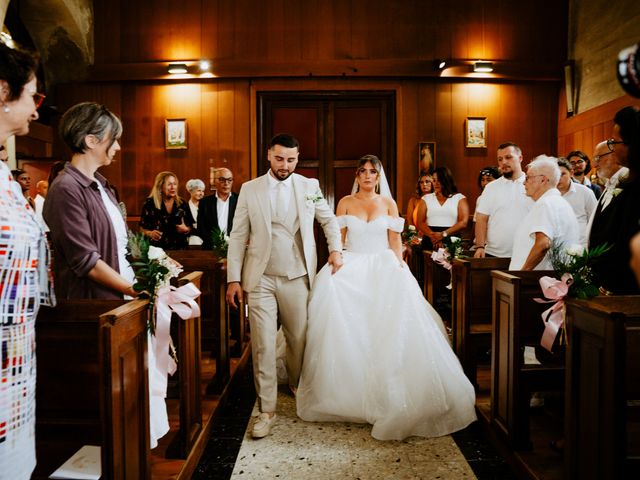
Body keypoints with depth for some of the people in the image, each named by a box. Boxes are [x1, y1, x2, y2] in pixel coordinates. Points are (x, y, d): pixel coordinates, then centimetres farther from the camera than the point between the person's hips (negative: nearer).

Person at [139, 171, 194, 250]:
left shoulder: (181, 203, 6)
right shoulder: (150, 203, -1)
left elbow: (190, 226, 13)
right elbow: (142, 228, 5)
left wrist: (186, 230, -7)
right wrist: (150, 233, -14)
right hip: (157, 248, -2)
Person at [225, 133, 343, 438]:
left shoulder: (309, 186, 5)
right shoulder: (249, 190, 3)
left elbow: (329, 220, 17)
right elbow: (238, 237, 2)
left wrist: (335, 249, 1)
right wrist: (233, 279, -3)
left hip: (297, 278, 1)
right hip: (260, 279, -1)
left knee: (299, 339, 12)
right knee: (262, 345, -2)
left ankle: (298, 387, 40)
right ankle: (267, 410, 10)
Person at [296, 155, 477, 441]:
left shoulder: (388, 203, 9)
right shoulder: (346, 203, 8)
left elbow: (395, 240, 6)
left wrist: (400, 267, -6)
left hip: (383, 268, 0)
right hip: (352, 267, 0)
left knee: (388, 326, -18)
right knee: (348, 326, -17)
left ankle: (387, 393, -5)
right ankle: (348, 391, -1)